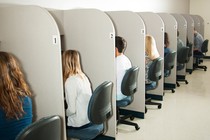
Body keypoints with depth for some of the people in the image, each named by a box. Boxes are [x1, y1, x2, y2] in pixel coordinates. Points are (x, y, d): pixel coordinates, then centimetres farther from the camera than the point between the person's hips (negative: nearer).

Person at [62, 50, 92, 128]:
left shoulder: (70, 81, -22)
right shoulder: (83, 76, 0)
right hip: (89, 117, 7)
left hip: (79, 122, -7)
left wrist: (63, 113, -2)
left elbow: (72, 110, -20)